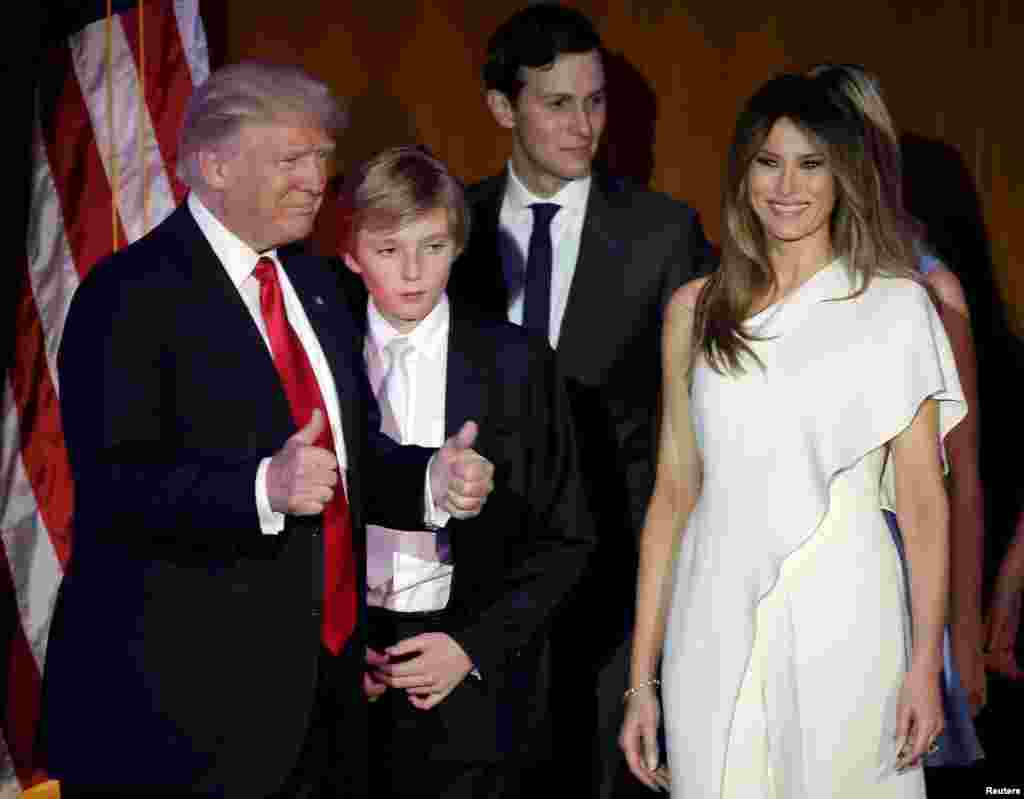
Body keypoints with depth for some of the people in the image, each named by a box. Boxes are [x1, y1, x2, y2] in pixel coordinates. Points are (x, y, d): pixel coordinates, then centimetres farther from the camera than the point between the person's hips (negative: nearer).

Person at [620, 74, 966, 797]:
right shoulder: (695, 310, 7)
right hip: (716, 626, 2)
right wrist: (641, 679, 5)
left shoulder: (895, 305, 0)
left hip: (843, 625, -2)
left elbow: (922, 498, -2)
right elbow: (674, 494, 7)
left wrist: (926, 663, -9)